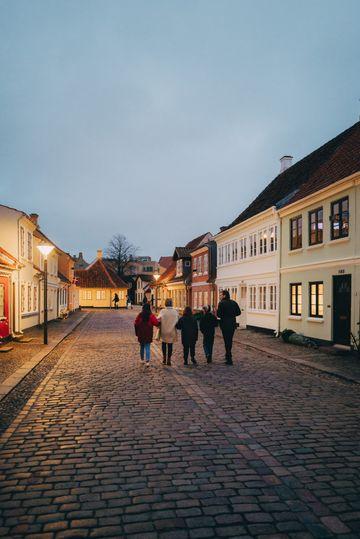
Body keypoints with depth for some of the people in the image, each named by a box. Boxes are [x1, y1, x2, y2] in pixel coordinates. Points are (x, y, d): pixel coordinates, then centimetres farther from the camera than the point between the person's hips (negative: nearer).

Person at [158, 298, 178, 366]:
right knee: (170, 345, 10)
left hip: (164, 331, 0)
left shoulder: (162, 311, -12)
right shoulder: (175, 312, -7)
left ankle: (164, 358, 18)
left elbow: (159, 320, -16)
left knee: (163, 344, 19)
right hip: (172, 332, 0)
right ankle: (169, 359, 12)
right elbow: (177, 322, -6)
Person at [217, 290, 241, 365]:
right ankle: (228, 355, 31)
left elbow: (219, 315, -17)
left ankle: (229, 359, -1)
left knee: (227, 341, -1)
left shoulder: (222, 303, -12)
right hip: (233, 324, 6)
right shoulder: (234, 302, 6)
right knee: (230, 340, 20)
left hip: (225, 324, -6)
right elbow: (238, 312, 9)